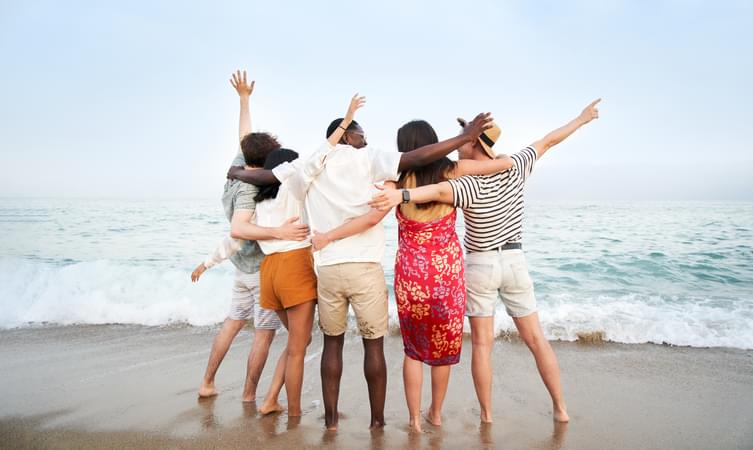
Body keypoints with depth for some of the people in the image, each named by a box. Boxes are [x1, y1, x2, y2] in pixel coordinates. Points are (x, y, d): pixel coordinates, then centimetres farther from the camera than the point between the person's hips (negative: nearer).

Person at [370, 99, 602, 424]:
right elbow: (548, 141, 9)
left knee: (482, 343, 6)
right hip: (514, 262, 5)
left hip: (480, 266, -4)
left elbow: (441, 190, -43)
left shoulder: (471, 185, -21)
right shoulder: (515, 167, -6)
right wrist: (581, 119, 23)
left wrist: (402, 194, -58)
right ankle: (560, 407, 22)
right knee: (535, 338, 13)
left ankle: (487, 415, 14)